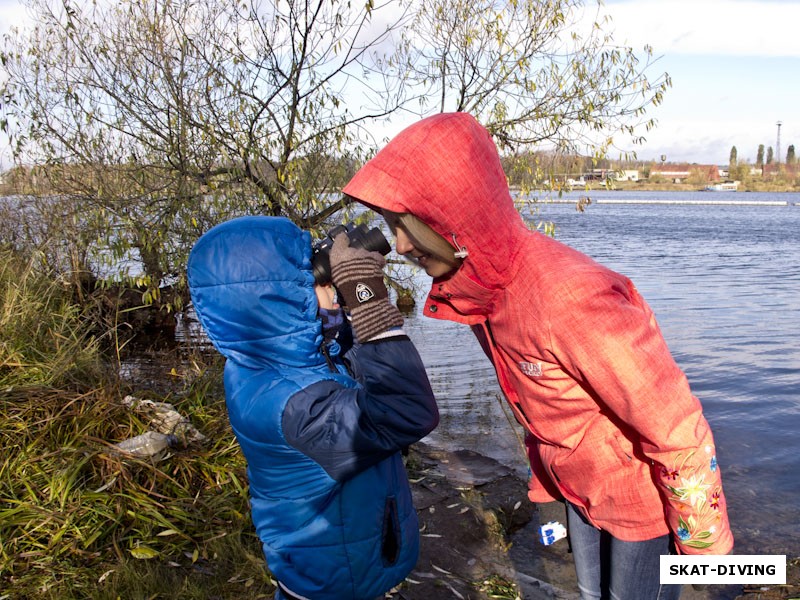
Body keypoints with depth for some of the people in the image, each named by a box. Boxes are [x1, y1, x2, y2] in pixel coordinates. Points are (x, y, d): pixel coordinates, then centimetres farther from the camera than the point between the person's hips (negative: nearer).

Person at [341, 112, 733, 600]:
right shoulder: (476, 285, -11)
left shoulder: (568, 296, -38)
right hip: (579, 486, 7)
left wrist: (703, 543, -15)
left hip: (645, 492, -7)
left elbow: (679, 431, -28)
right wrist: (545, 476, 16)